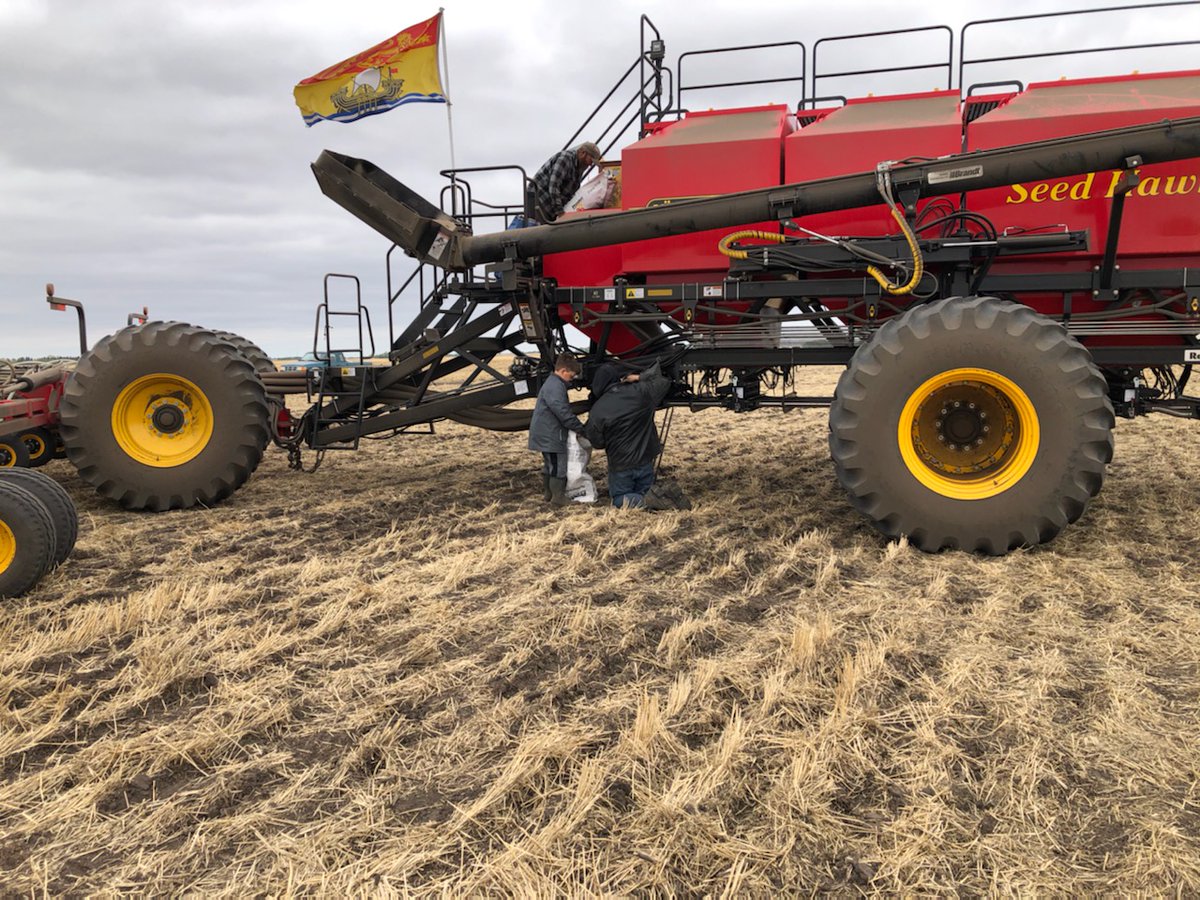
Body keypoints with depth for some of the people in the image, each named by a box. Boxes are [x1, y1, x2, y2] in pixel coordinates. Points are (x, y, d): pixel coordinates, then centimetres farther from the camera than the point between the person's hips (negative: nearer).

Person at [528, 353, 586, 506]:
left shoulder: (552, 383, 16)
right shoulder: (556, 387, -20)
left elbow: (564, 410, 21)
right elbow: (563, 413, -24)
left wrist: (577, 426, 13)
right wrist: (580, 428, -16)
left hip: (545, 434, 11)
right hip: (550, 435, -11)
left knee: (549, 465, 20)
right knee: (558, 467, -4)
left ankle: (547, 493, 29)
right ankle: (559, 498, 2)